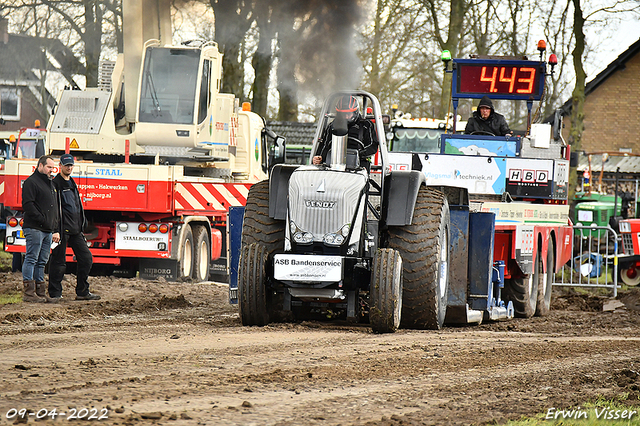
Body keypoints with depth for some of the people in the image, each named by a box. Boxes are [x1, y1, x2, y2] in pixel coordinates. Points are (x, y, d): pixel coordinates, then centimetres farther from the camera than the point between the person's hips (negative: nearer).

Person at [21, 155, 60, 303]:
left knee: (42, 261, 9)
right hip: (34, 228, -8)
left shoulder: (51, 184, 22)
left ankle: (40, 291, 11)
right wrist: (43, 220, -18)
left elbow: (56, 208, 26)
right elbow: (28, 205, -15)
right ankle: (29, 292, -9)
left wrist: (56, 228, 17)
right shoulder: (31, 182, -5)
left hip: (48, 230, 8)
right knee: (31, 259, -8)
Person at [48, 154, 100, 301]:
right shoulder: (56, 184, -7)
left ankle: (82, 292, 14)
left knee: (86, 258, 6)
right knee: (59, 261, -4)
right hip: (62, 228, -8)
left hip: (75, 229, 8)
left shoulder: (72, 184, 19)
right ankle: (55, 294, 3)